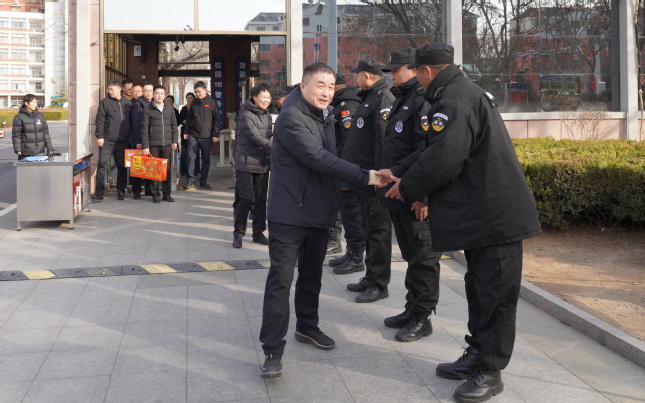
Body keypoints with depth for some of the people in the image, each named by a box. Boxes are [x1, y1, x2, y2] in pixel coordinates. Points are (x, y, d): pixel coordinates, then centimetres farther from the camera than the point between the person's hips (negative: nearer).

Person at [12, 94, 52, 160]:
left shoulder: (40, 115, 10)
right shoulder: (19, 117, -3)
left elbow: (45, 132, 14)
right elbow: (16, 135, -4)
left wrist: (49, 147, 10)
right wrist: (17, 150, -13)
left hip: (40, 152, 4)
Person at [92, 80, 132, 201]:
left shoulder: (128, 103, 11)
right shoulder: (105, 102, 2)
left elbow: (131, 121, 15)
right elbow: (99, 120, -1)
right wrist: (99, 136, -9)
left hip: (122, 141, 3)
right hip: (107, 141, -3)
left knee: (122, 166, 8)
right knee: (103, 165, -8)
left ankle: (121, 191, 18)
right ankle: (99, 192, -6)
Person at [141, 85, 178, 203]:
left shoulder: (170, 109, 10)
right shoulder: (148, 109, -1)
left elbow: (174, 126, 16)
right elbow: (144, 128, -2)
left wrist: (175, 141, 8)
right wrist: (145, 146, -7)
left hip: (167, 144, 3)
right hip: (153, 144, -3)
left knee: (167, 169, 5)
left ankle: (167, 194, 14)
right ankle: (155, 194, 10)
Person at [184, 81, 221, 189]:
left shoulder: (211, 102, -1)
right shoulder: (194, 103, 10)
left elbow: (217, 120, -1)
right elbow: (189, 118, 17)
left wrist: (216, 135, -6)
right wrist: (186, 132, 10)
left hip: (206, 137, -2)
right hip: (193, 136, 3)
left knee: (206, 160, 4)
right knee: (191, 158, -3)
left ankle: (203, 182, 13)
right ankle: (190, 181, 4)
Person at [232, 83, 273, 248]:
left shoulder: (267, 116, 13)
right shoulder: (247, 116, -12)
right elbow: (255, 138, -21)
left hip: (263, 165, 7)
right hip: (246, 165, -7)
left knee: (261, 199, 8)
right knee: (246, 199, -6)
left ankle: (258, 233, 17)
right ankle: (238, 234, 7)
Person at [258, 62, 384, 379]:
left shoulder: (324, 116, 13)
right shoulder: (291, 118, -17)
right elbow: (319, 159, -25)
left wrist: (334, 200, 8)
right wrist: (365, 177, -26)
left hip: (319, 210, 9)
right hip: (290, 213, -9)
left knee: (312, 275, 20)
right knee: (281, 279, -7)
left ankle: (307, 327, 37)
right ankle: (272, 349, -1)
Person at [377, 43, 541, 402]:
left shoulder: (455, 100, -18)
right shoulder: (462, 93, 17)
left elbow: (443, 158, -25)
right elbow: (434, 148, 21)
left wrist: (407, 188, -10)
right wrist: (398, 172, 14)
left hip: (496, 215, -11)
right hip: (482, 214, 11)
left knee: (494, 295, -1)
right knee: (479, 289, 18)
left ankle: (490, 372, 9)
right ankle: (477, 356, 31)